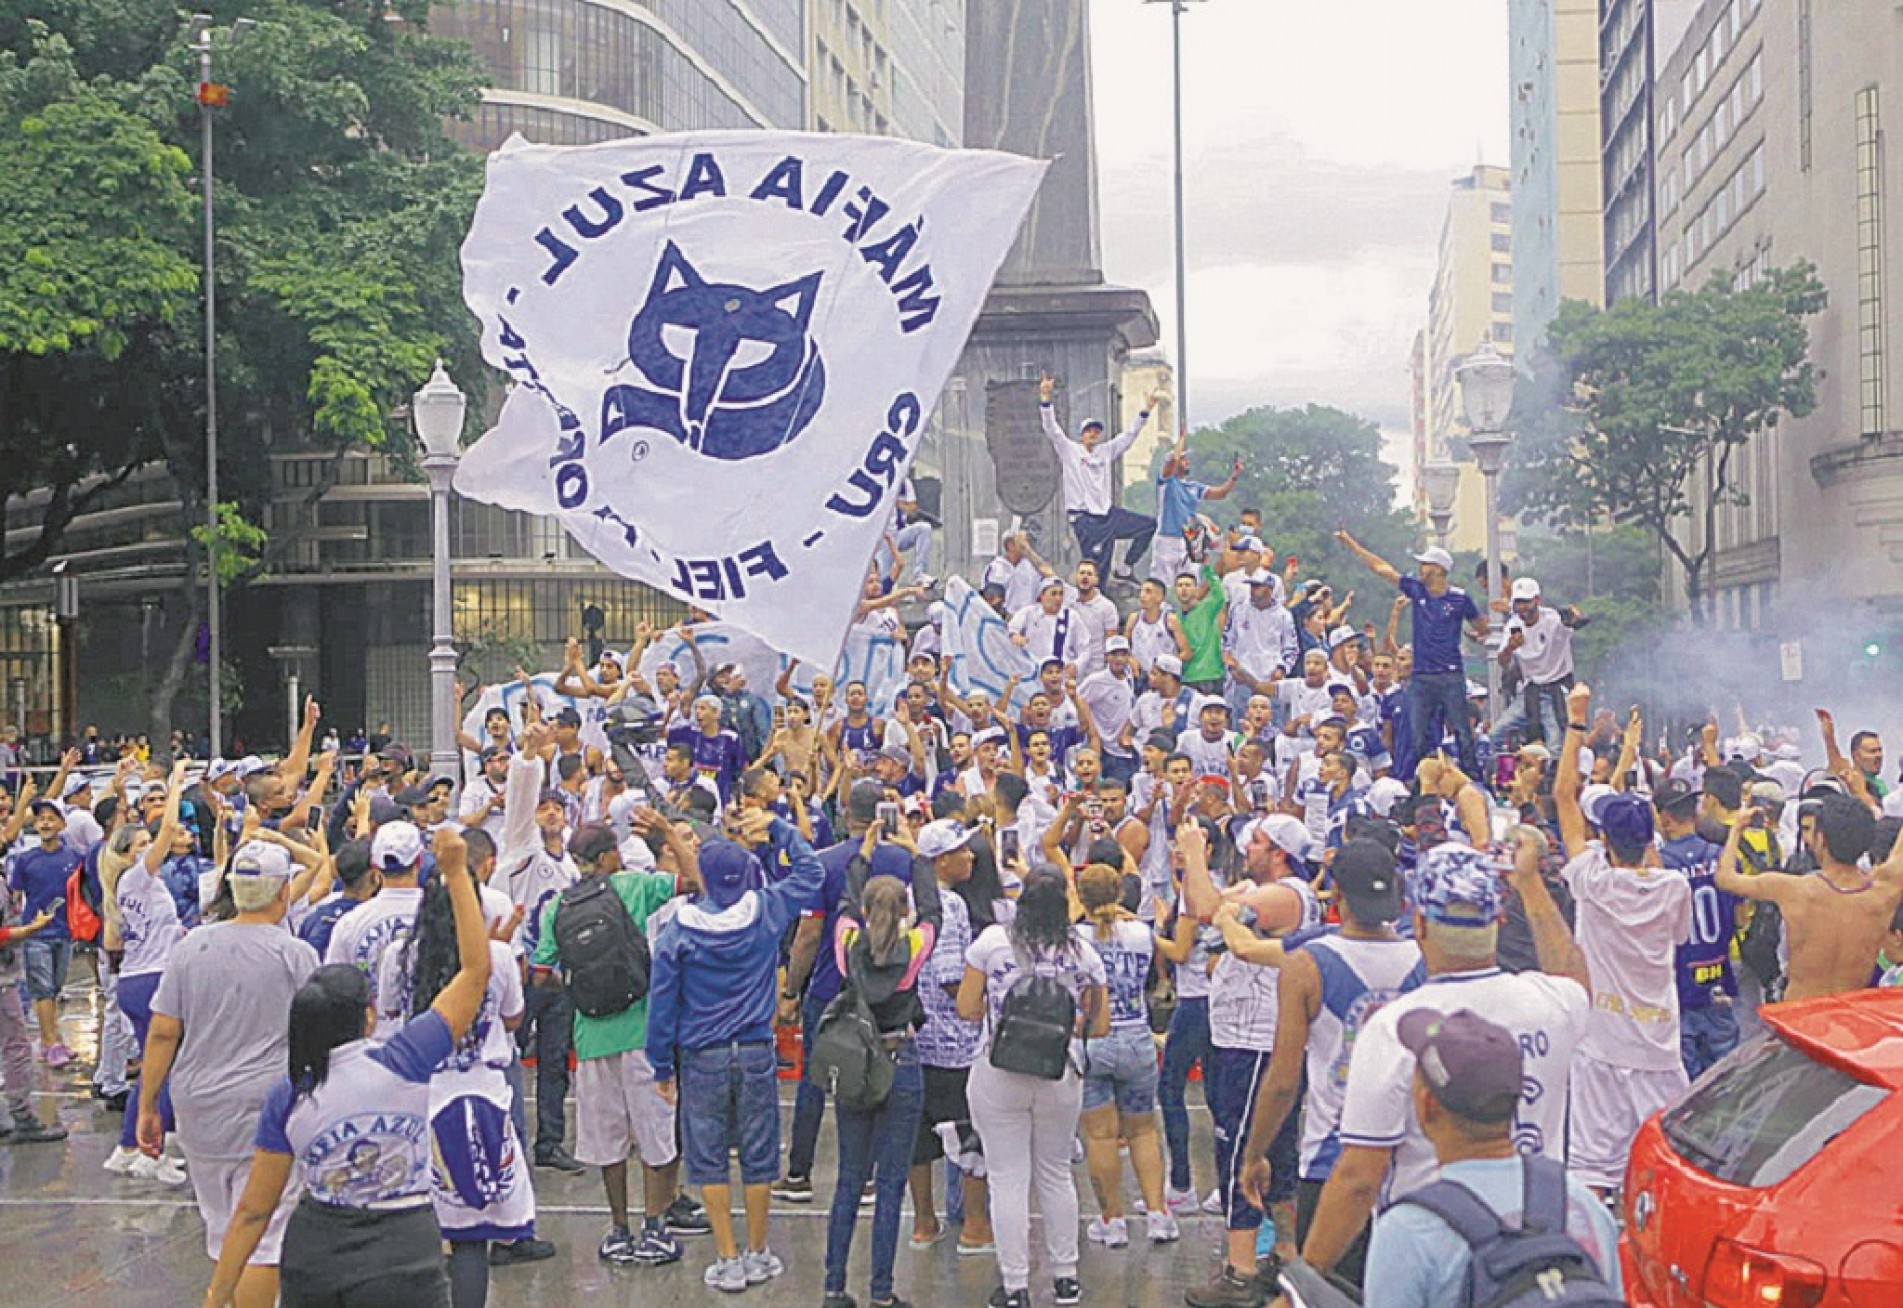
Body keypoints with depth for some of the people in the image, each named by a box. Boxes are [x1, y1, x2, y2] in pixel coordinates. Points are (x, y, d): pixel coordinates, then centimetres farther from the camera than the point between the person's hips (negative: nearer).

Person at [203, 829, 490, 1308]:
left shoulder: (287, 1098, -4)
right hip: (402, 1262, -3)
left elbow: (253, 1211, -2)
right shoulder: (404, 1061, -12)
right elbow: (476, 970, -4)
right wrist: (456, 873, 0)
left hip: (311, 1261, 3)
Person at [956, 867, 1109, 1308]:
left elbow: (967, 1009, -4)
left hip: (1000, 1077, -2)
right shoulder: (1083, 952, -1)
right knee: (1056, 1175, 17)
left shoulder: (992, 941, -7)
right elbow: (1099, 1026, 3)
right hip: (1060, 1078, 2)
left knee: (1008, 1180, 3)